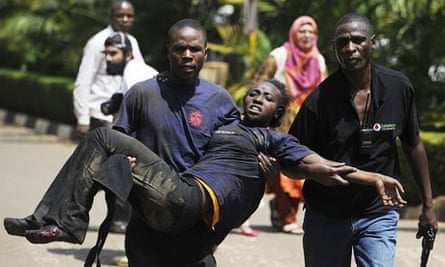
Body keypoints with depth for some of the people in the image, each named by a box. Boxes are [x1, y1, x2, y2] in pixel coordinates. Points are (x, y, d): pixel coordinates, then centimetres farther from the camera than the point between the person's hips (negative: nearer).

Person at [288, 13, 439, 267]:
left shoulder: (399, 87, -7)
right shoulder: (319, 99, -15)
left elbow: (413, 145, 8)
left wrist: (428, 206, 11)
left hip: (378, 215, 1)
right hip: (326, 216, 0)